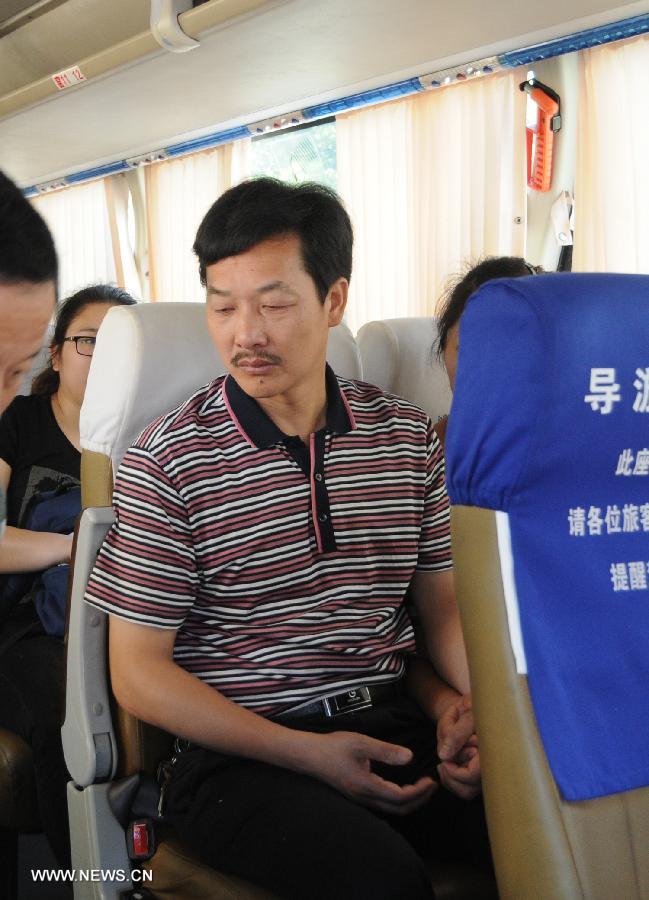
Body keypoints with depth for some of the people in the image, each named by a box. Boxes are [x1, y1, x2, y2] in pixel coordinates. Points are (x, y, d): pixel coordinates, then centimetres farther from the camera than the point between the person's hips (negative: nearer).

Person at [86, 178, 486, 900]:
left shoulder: (407, 436, 8)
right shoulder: (168, 460, -6)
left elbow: (442, 601, 12)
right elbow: (138, 673, -5)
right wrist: (307, 754, -14)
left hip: (389, 724, 5)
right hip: (238, 751, -4)